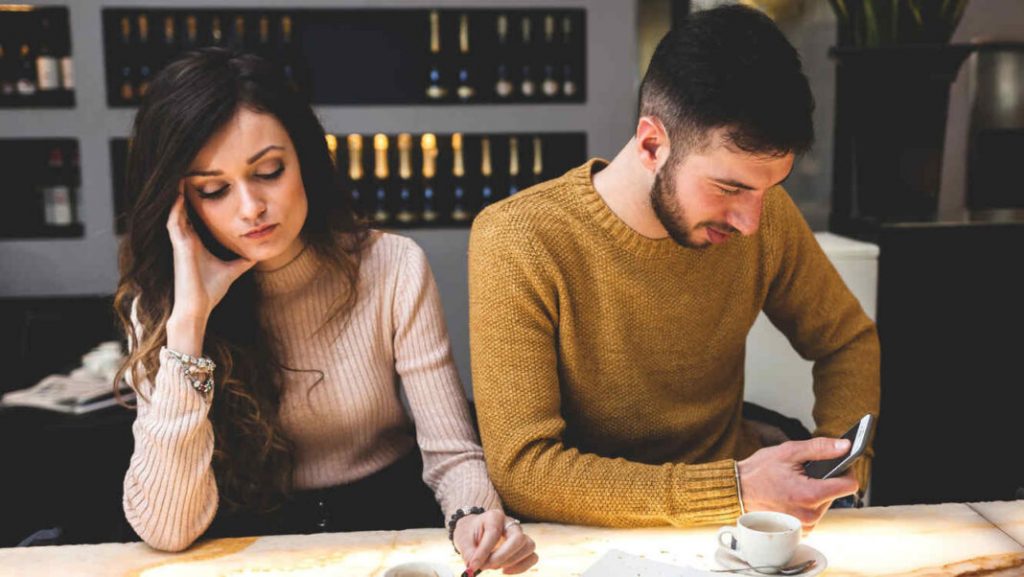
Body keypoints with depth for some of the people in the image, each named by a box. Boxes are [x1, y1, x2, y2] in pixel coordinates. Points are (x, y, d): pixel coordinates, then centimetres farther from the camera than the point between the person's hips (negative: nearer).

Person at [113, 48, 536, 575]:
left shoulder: (393, 269, -10)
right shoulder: (159, 307, -7)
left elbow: (450, 452, -8)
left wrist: (475, 515, -29)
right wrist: (189, 321, -22)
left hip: (393, 531, 0)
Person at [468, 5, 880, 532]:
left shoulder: (765, 215, -7)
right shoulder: (515, 243, -21)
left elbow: (849, 341, 8)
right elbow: (521, 469, -23)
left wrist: (843, 458, -11)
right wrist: (736, 491, -29)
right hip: (597, 537, -3)